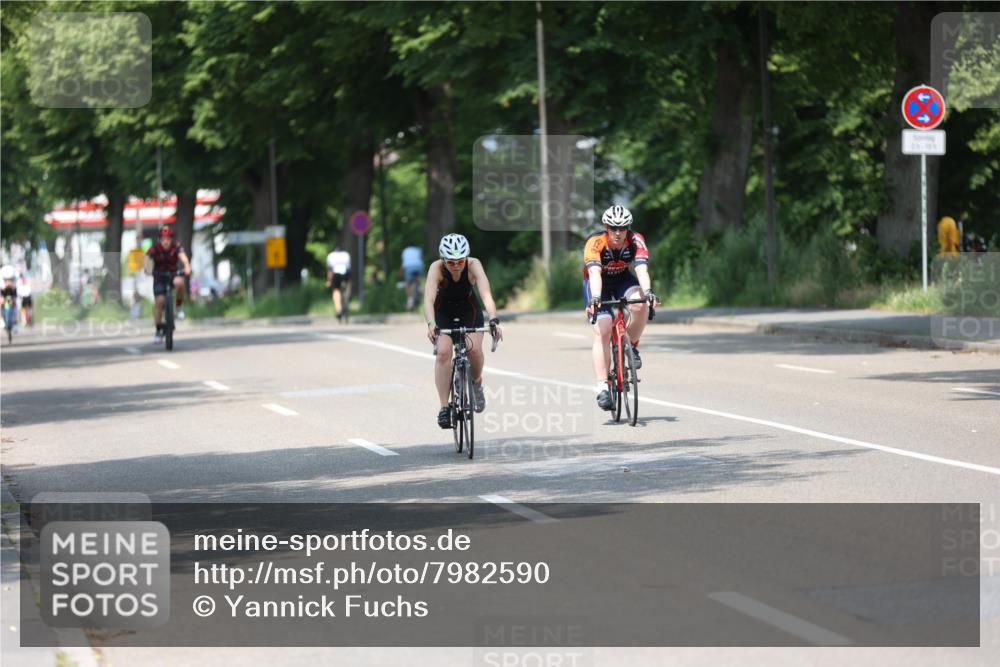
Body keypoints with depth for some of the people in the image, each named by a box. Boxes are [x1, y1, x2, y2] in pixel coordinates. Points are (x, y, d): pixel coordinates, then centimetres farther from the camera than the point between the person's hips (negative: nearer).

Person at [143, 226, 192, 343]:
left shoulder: (176, 247, -15)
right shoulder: (155, 248, -15)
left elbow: (182, 255, -34)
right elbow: (148, 258, -31)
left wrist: (187, 266, -55)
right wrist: (147, 269, -53)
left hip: (173, 274, 0)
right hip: (159, 276, 0)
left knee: (179, 282, -34)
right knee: (160, 301, -13)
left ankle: (179, 306, -9)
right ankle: (158, 330, -1)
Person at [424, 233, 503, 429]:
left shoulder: (473, 265, -29)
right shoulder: (436, 268, -30)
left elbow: (486, 294, -40)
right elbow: (428, 299, -42)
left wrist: (493, 320, -56)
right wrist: (431, 324, -60)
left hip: (469, 310, 0)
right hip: (443, 312, 0)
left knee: (474, 349, -23)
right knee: (443, 352, -22)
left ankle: (477, 383, 9)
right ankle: (444, 407, -15)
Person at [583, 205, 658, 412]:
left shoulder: (636, 240, -26)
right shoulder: (595, 243, -31)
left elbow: (642, 269, -38)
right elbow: (594, 273, -43)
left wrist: (647, 292, -56)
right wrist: (595, 298, -60)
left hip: (623, 279, 2)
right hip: (598, 283, -2)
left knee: (640, 306, -30)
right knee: (602, 331, -18)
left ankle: (631, 347, -4)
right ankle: (602, 387, -19)